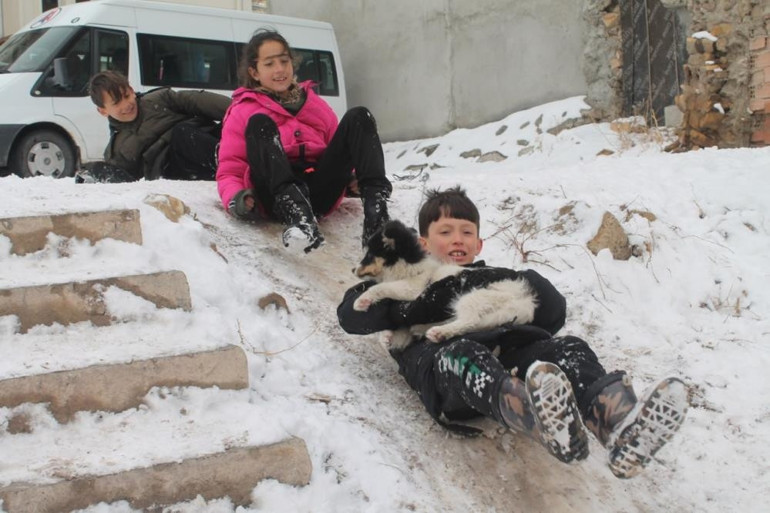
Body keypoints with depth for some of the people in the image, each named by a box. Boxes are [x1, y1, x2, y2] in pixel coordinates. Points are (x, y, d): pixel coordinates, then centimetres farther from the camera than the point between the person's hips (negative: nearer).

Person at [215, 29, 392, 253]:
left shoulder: (316, 104, 29)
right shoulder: (242, 112, 19)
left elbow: (338, 149, 28)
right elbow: (229, 171, 12)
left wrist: (355, 176, 4)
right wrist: (236, 199, -12)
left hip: (320, 189, 3)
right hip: (275, 196, -3)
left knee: (358, 117, -9)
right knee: (259, 122, -24)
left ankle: (375, 211, -35)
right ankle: (296, 214, -51)